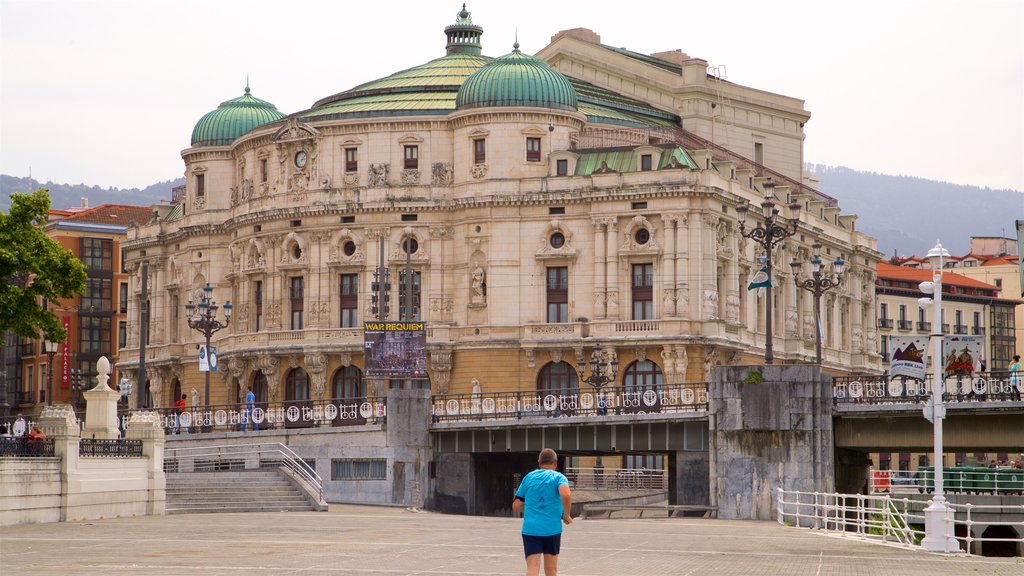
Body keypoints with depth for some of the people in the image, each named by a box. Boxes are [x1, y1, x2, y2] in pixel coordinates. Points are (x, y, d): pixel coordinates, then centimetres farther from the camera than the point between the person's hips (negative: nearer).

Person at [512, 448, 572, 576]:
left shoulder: (528, 478, 12)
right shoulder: (558, 477, 2)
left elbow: (516, 507, 13)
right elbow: (566, 494, -20)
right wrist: (567, 515, -6)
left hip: (530, 529, 1)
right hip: (552, 529, -1)